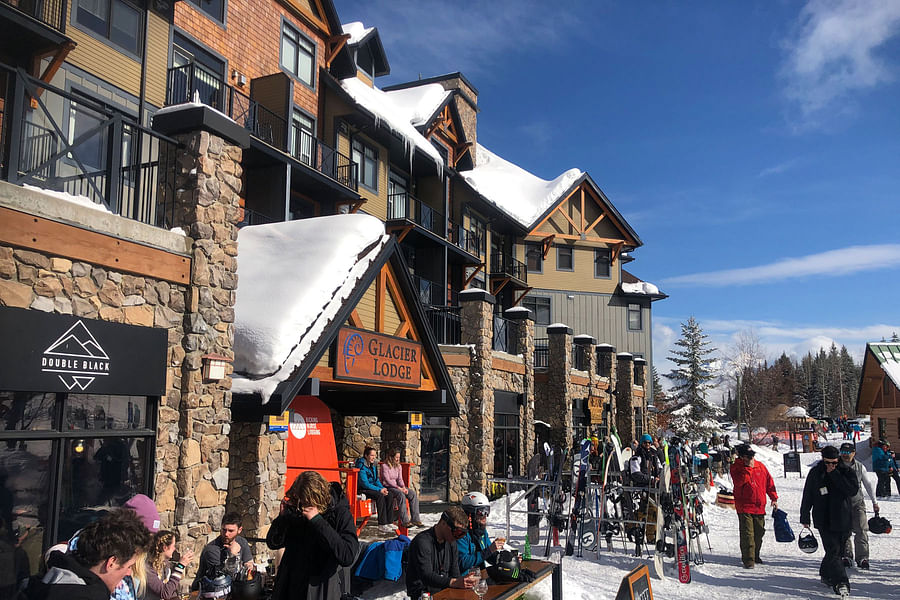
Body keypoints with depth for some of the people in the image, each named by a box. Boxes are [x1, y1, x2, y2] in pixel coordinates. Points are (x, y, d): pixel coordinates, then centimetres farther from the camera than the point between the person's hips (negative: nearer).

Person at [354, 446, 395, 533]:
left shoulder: (373, 465, 10)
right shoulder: (361, 466, -16)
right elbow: (365, 483, -21)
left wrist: (383, 488, -5)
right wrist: (379, 490, -22)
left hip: (372, 487, 8)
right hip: (362, 490, -8)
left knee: (389, 495, -16)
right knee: (380, 496, -31)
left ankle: (389, 522, -14)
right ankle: (382, 525, -28)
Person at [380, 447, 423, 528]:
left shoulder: (399, 466, 14)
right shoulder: (385, 466, -8)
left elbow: (400, 479, 8)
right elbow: (387, 480, -15)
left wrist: (404, 487, -12)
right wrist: (398, 488, -22)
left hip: (397, 486, 7)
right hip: (388, 487, -7)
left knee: (413, 493, -18)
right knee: (401, 494, -36)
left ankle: (415, 519, -18)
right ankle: (405, 521, -36)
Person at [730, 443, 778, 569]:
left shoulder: (760, 466, 5)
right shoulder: (736, 468, -7)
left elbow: (769, 482, 15)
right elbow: (740, 481, -25)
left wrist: (774, 498, 11)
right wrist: (749, 467, -22)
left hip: (759, 507, 5)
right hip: (745, 507, -5)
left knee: (759, 533, 12)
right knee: (747, 534, -9)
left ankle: (755, 557, 28)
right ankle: (748, 560, -4)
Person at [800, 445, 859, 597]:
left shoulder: (847, 471, -2)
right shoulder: (815, 473, -1)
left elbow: (853, 490, -17)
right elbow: (807, 495, 6)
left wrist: (835, 475, -19)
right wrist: (805, 517, 8)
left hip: (843, 520, 2)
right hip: (823, 520, -1)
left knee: (837, 549, 12)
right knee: (833, 550, -12)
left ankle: (826, 574, 32)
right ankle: (840, 582, -16)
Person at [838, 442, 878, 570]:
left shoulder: (859, 467, 2)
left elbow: (868, 485, 14)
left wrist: (874, 502, 17)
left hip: (857, 503, 0)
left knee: (861, 530, -8)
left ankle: (862, 557, -1)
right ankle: (846, 556, 17)